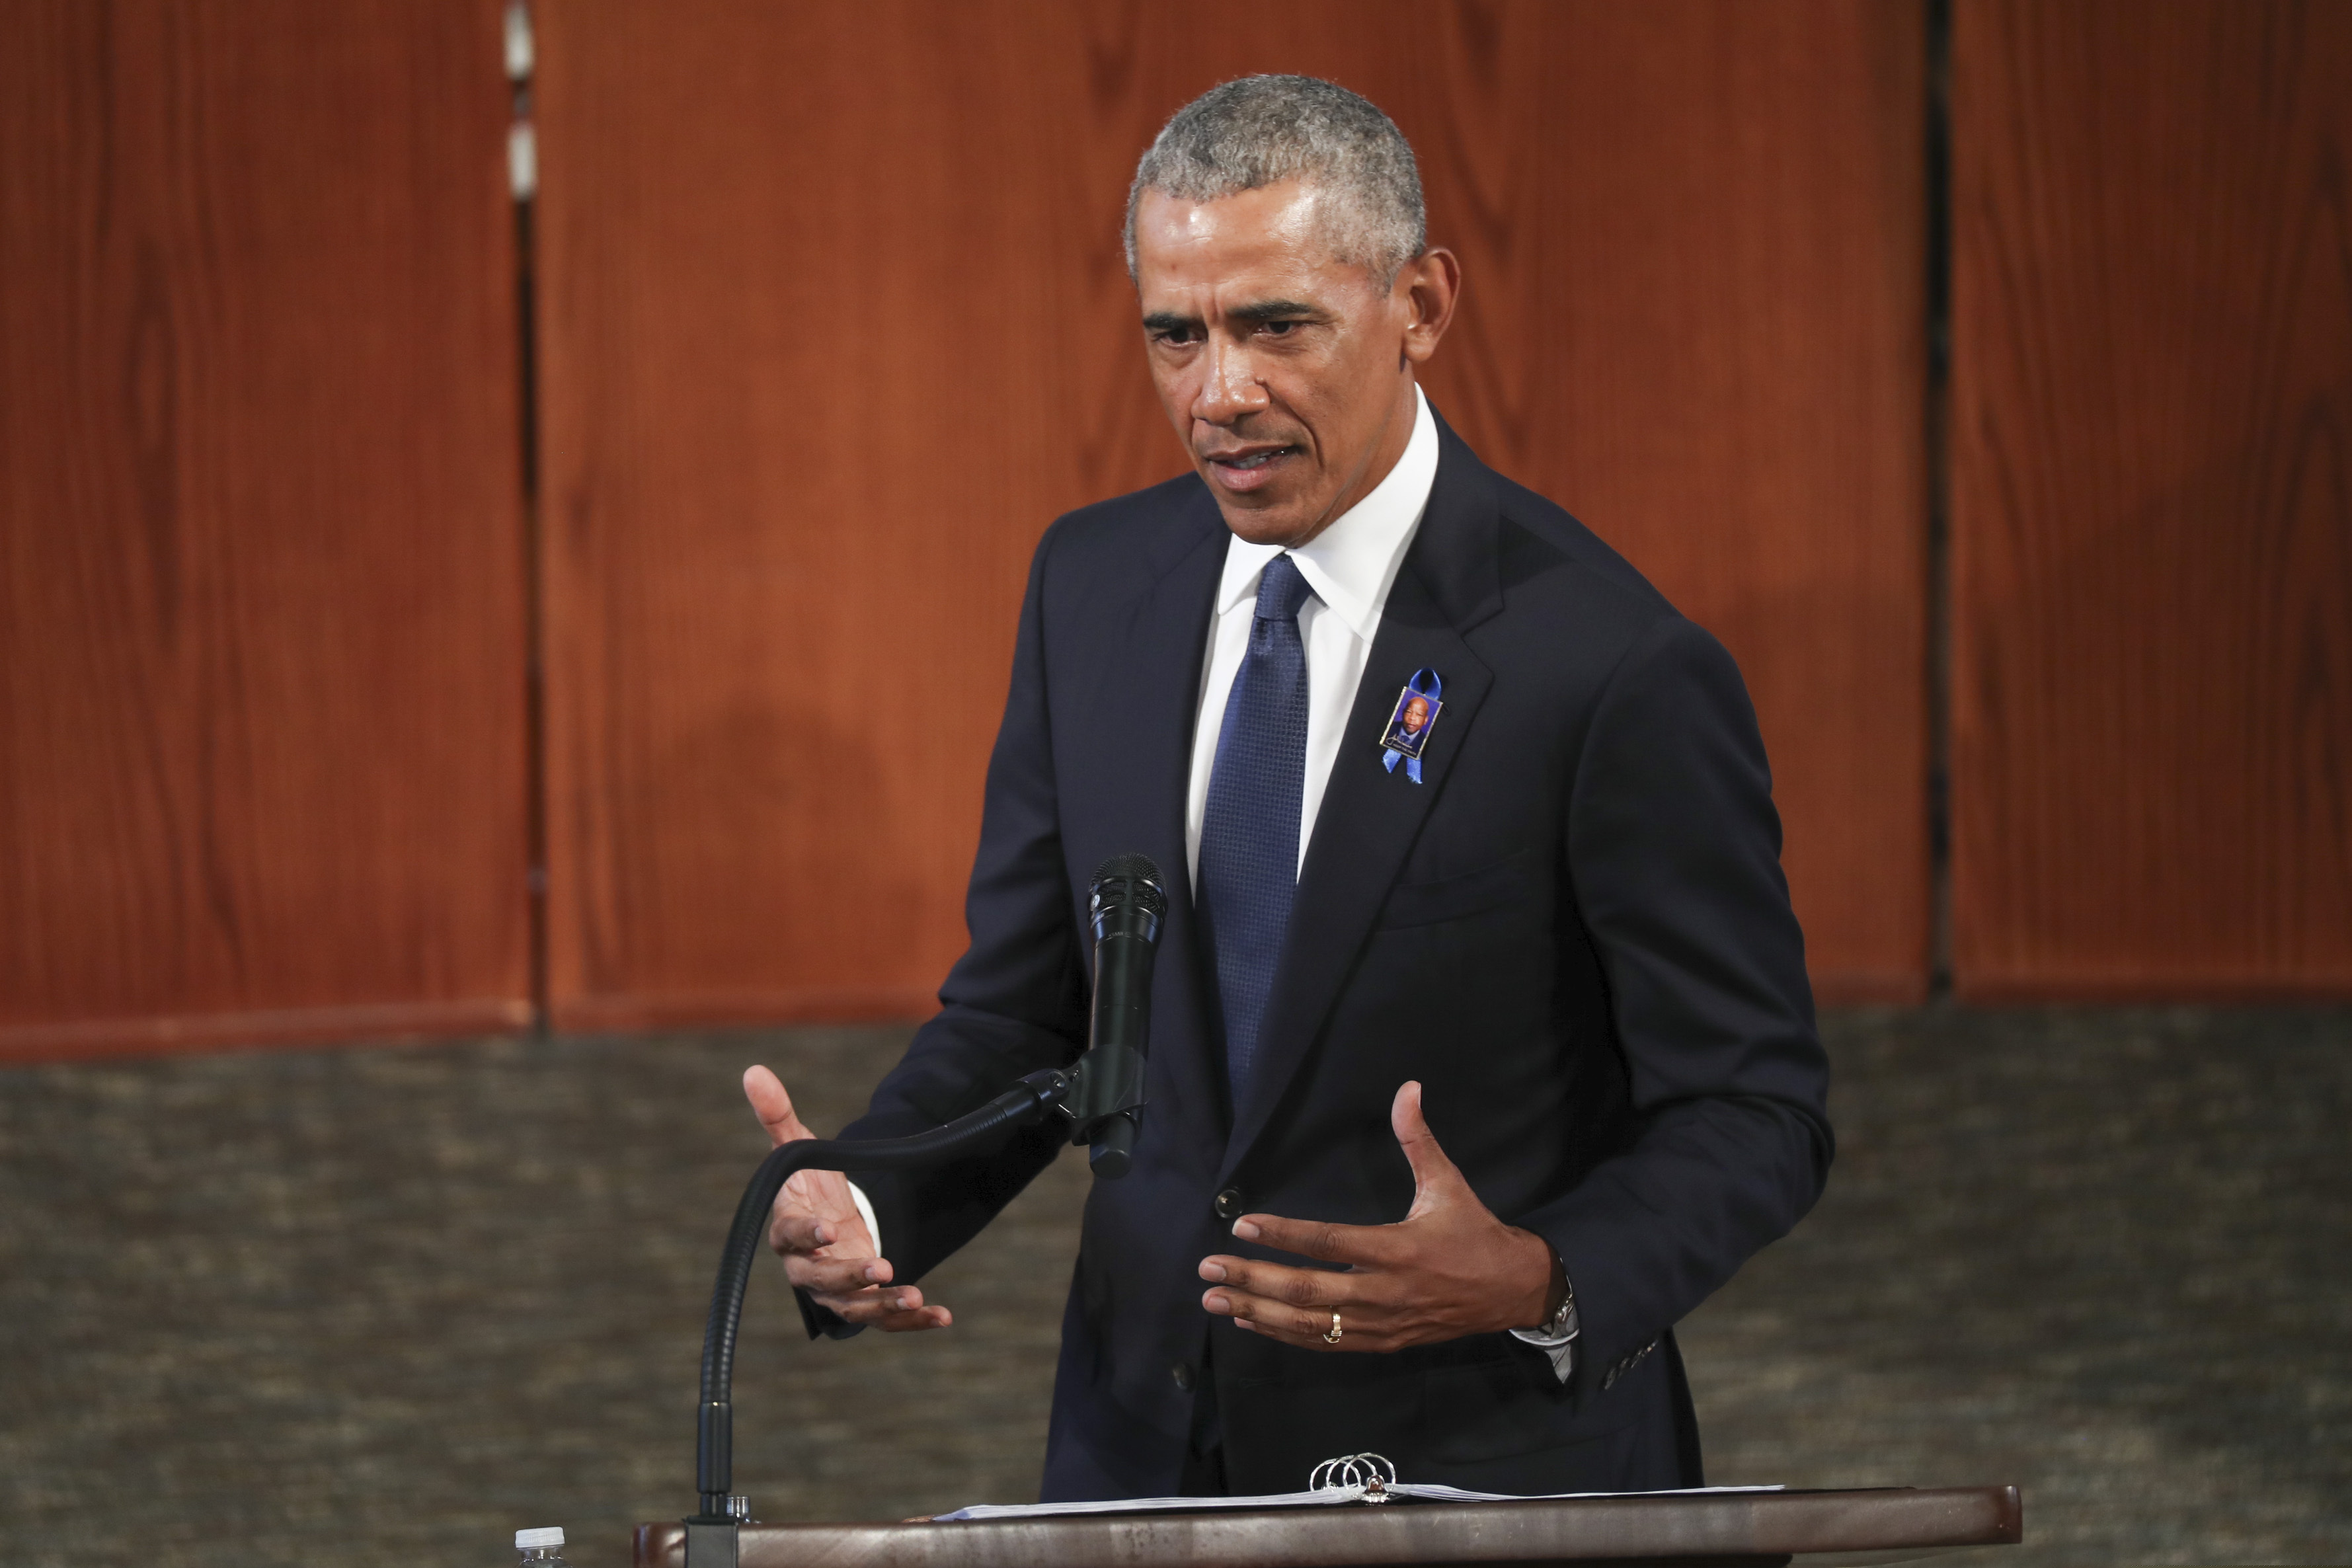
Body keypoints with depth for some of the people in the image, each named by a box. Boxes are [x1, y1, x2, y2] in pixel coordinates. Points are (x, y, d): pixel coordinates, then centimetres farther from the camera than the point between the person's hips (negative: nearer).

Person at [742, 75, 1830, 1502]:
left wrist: (1542, 1285, -30)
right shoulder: (1094, 587, 1)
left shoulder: (1613, 670, -17)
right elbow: (1021, 1008, 7)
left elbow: (1753, 1113, -13)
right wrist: (869, 1210, -11)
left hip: (1484, 1481, -5)